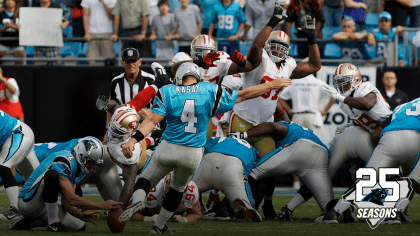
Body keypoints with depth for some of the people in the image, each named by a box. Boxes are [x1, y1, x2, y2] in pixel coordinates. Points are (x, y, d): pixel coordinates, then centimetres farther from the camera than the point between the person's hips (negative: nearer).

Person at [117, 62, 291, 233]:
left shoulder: (167, 93, -4)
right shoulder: (210, 92, 0)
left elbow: (153, 120, -13)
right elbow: (242, 96, 6)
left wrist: (133, 140, -17)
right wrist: (272, 85, 16)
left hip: (168, 148, -2)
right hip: (193, 154, 2)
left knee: (147, 179, 14)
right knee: (178, 187, 25)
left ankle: (137, 201, -19)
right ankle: (159, 226, 30)